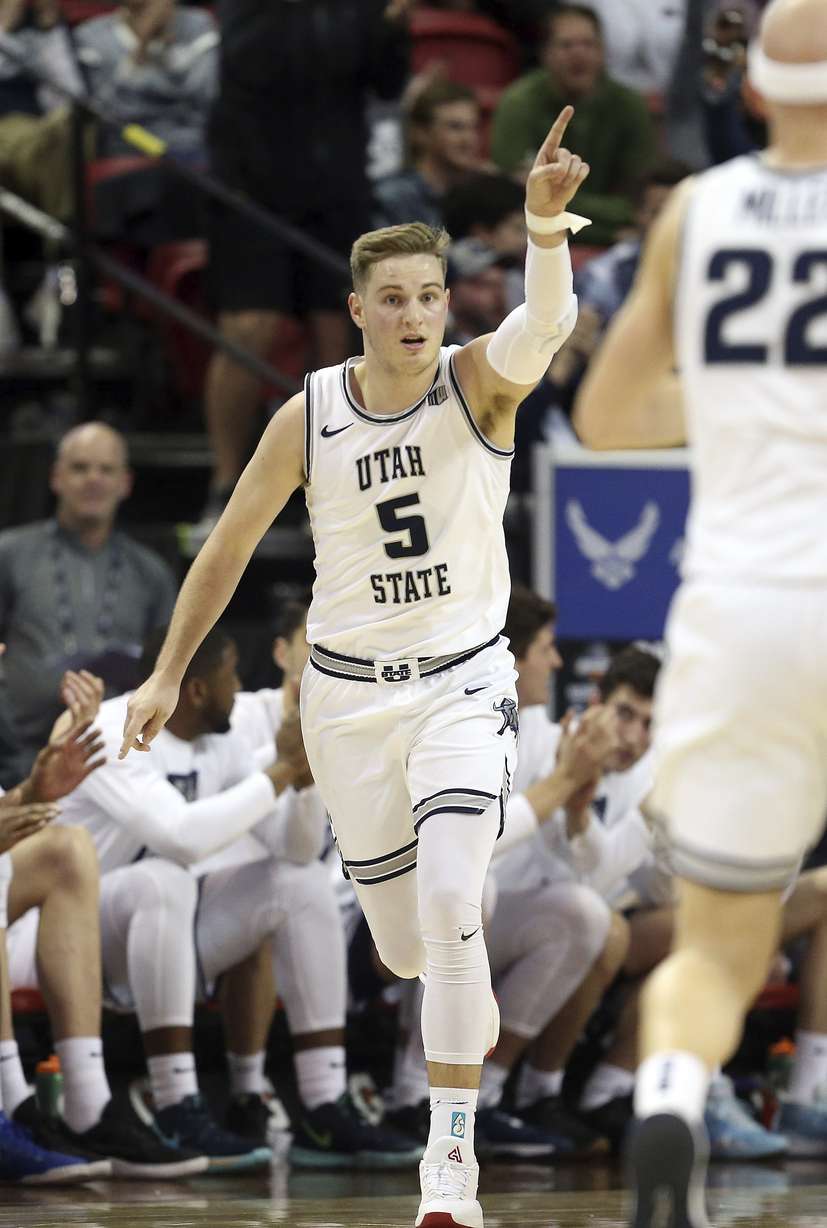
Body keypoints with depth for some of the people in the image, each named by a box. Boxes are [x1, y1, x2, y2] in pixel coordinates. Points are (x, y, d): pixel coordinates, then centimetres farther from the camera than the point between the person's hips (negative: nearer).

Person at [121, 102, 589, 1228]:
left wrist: (547, 223, -55)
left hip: (464, 679, -2)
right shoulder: (308, 418, -8)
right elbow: (230, 545, 5)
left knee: (451, 903, -22)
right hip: (349, 690, 2)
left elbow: (546, 323, -36)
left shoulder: (479, 382, -13)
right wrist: (169, 673, 7)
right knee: (402, 938, 10)